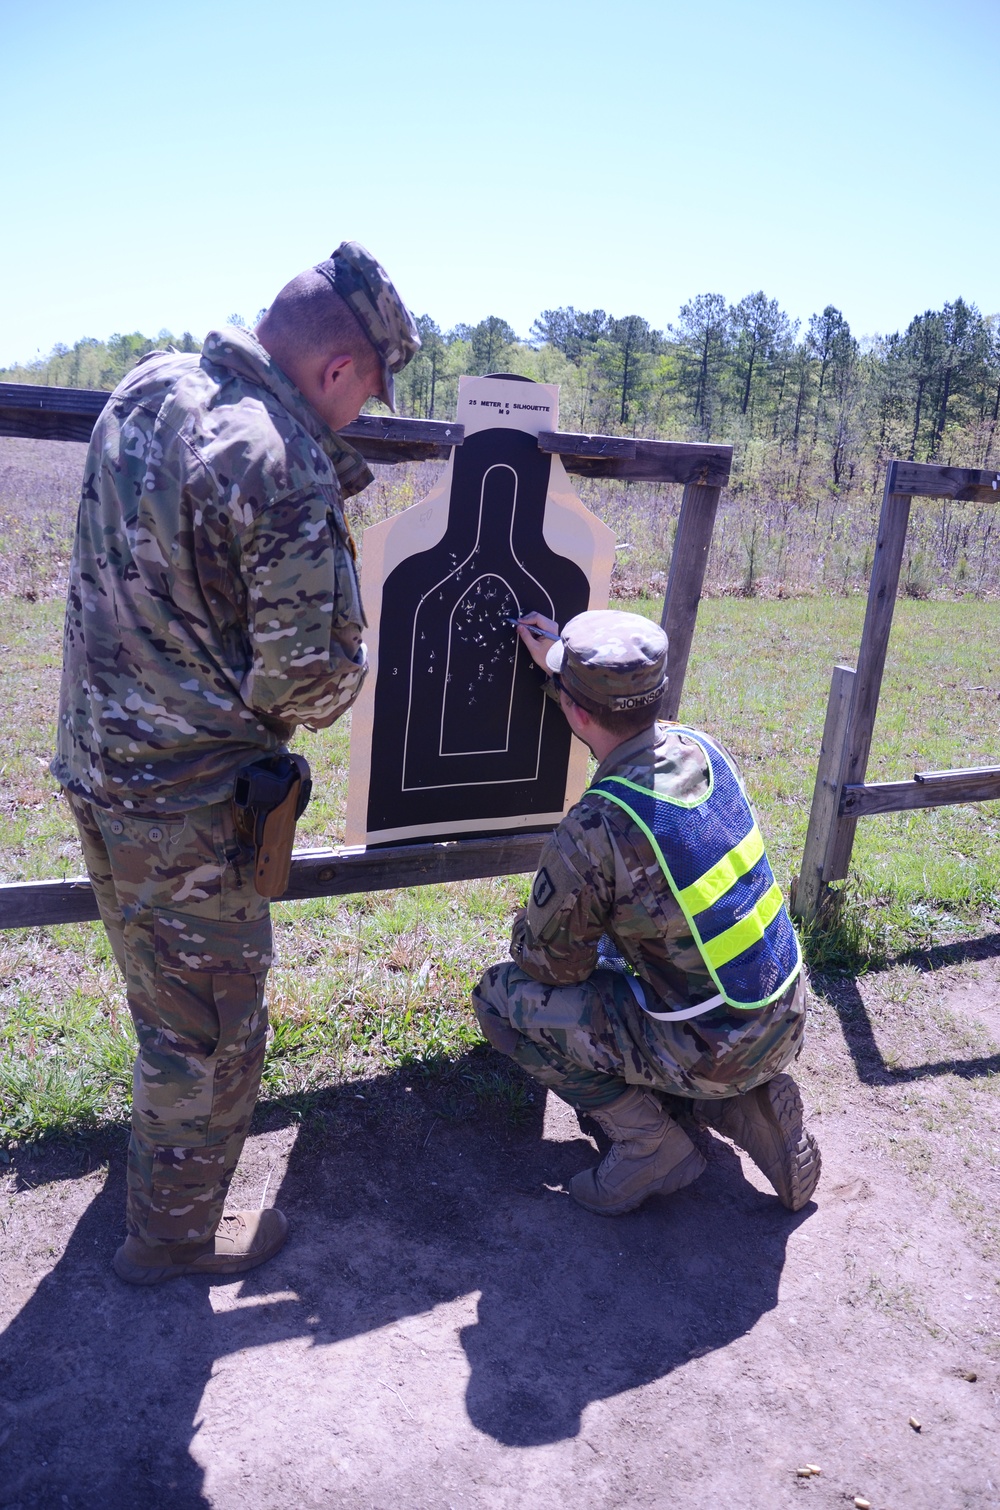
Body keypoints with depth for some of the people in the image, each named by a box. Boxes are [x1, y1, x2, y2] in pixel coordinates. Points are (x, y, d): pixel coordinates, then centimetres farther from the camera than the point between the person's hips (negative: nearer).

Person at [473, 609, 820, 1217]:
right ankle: (749, 1105, 15)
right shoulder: (701, 748, -7)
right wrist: (559, 664, 27)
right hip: (788, 1022, 7)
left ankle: (651, 1144, 2)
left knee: (500, 997, 2)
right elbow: (634, 724, 20)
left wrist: (524, 933, 11)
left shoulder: (590, 835, -28)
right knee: (612, 956, 30)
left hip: (714, 1051, -7)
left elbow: (549, 965, -11)